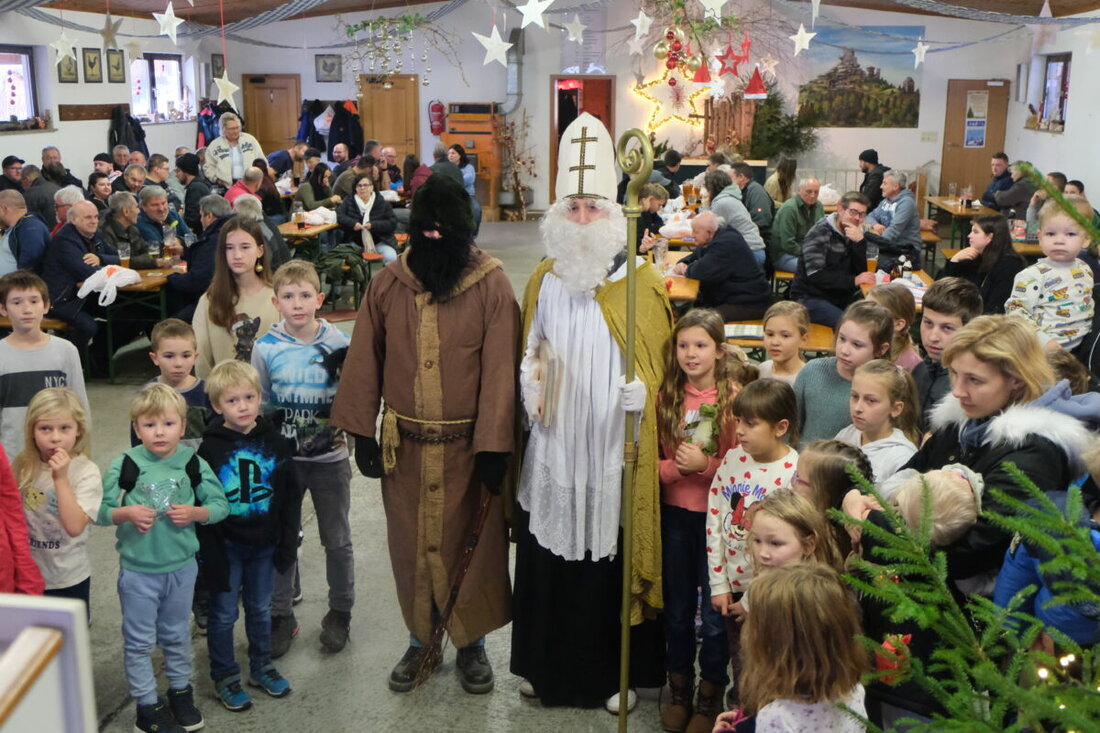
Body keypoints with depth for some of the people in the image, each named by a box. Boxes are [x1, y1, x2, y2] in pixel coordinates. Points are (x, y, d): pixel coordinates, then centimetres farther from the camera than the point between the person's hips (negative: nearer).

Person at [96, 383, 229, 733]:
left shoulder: (193, 463, -7)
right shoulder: (124, 465, -12)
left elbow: (221, 504, -2)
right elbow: (99, 511, -8)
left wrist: (196, 512, -20)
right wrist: (126, 513, -26)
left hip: (181, 567, 2)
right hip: (137, 570, -2)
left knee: (177, 635, 20)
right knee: (139, 641, 9)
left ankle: (180, 691, 39)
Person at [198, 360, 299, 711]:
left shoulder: (274, 442, -3)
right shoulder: (210, 448, -12)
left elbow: (291, 496, 2)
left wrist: (288, 542, -1)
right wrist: (211, 554, -13)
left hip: (264, 543, 3)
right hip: (227, 545, -3)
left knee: (260, 609, 18)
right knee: (223, 614, 9)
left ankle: (261, 667, 35)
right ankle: (224, 677, 25)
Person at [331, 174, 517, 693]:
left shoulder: (491, 286, -12)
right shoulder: (387, 285, -4)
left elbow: (500, 371, -13)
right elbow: (364, 362, 1)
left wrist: (493, 447, -15)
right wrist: (362, 432, 0)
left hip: (466, 446, -2)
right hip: (404, 446, 2)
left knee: (469, 544, 11)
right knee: (411, 544, 15)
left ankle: (471, 641, 31)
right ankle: (421, 638, 34)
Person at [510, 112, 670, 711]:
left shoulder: (642, 284, -3)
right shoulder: (543, 279, 6)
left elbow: (659, 360, 1)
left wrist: (641, 391, -18)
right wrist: (530, 379, -4)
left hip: (615, 450, -2)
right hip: (554, 449, 3)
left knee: (612, 560, 5)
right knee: (548, 557, 10)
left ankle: (615, 672, 23)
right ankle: (546, 663, 29)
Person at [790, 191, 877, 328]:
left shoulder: (854, 234, 8)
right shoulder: (820, 233, -11)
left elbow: (861, 271, -1)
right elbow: (815, 275, -21)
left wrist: (859, 242, -16)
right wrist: (853, 281, -26)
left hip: (840, 299, 7)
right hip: (810, 298, -7)